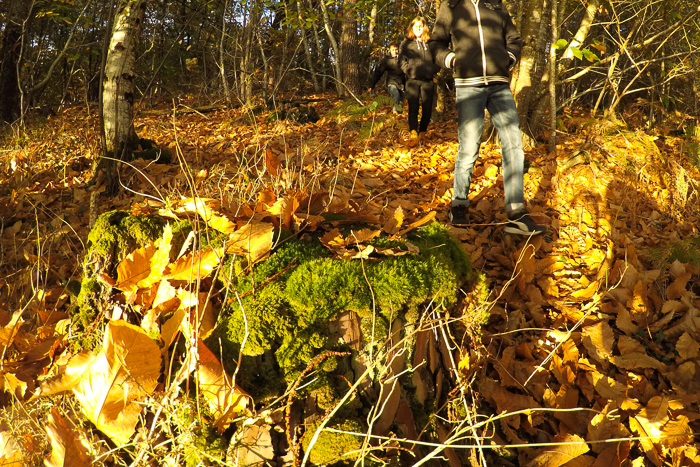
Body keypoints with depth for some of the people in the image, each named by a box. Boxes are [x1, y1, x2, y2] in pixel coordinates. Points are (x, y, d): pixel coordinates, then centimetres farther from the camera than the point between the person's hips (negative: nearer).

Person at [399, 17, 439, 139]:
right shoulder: (406, 43, 12)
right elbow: (402, 59, 5)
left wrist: (434, 70, 2)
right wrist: (408, 70, -10)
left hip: (428, 80, 2)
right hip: (412, 80, -2)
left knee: (427, 108, 1)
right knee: (413, 107, -7)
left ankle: (423, 130, 14)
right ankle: (413, 131, -6)